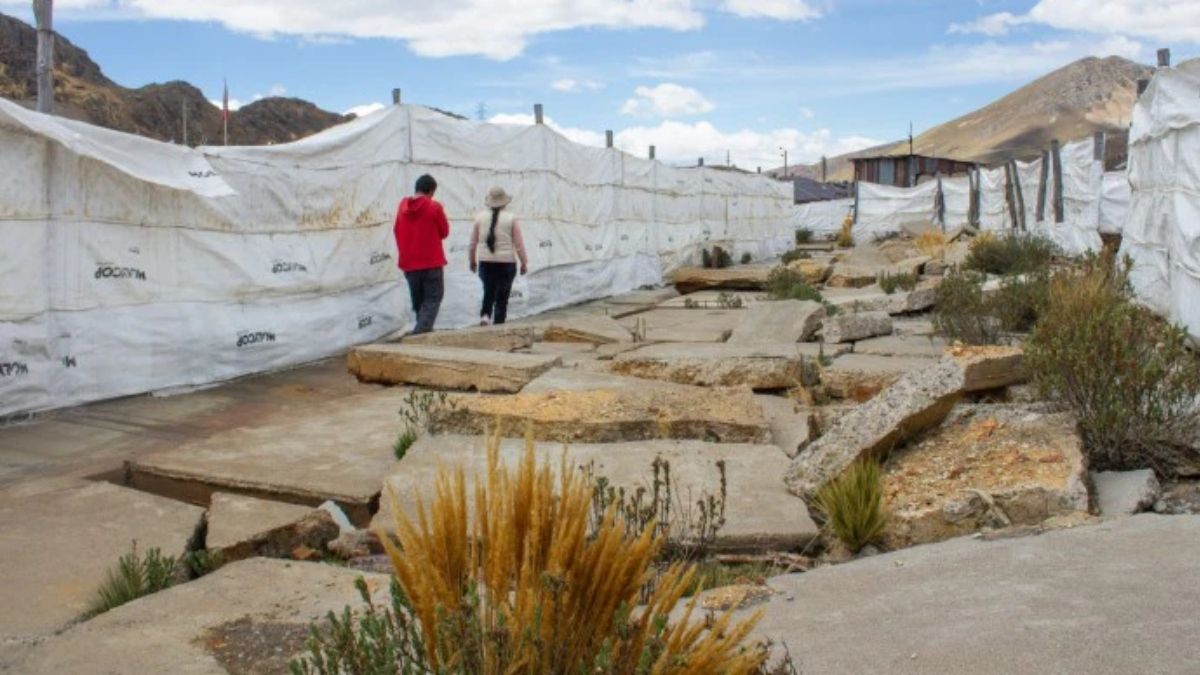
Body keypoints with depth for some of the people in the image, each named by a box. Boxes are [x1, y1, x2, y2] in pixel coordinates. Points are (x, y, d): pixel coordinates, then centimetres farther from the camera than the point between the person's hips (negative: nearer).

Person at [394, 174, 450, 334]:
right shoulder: (434, 207, -9)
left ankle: (423, 329, 19)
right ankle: (421, 331, -16)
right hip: (431, 262, -5)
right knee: (433, 298, 0)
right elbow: (445, 232, -2)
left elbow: (397, 230, 13)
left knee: (418, 300, 15)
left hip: (409, 262, 5)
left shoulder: (403, 205, 5)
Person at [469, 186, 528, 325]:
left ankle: (485, 315, -5)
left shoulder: (480, 217, 2)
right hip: (506, 262, -2)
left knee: (489, 292, 17)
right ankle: (498, 324, 6)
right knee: (502, 296, 7)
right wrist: (524, 262, 7)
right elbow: (519, 243, -2)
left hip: (486, 262, 2)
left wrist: (472, 260, 21)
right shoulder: (511, 219, -4)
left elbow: (473, 242, 8)